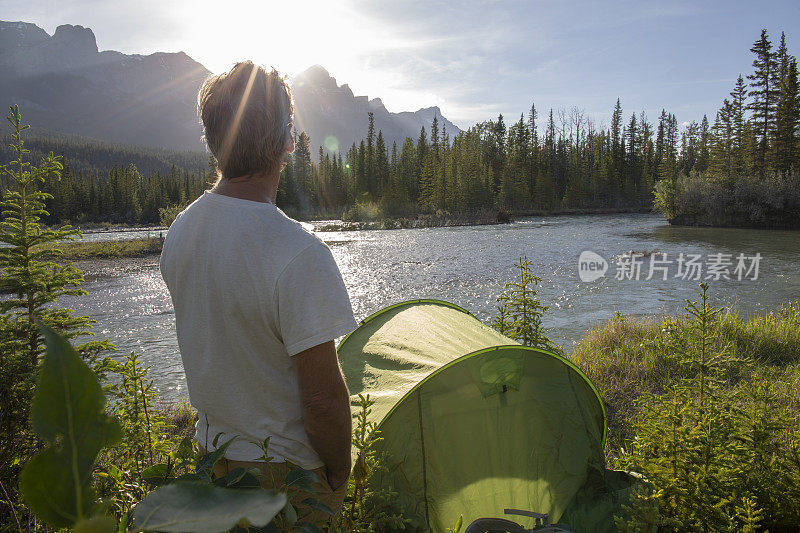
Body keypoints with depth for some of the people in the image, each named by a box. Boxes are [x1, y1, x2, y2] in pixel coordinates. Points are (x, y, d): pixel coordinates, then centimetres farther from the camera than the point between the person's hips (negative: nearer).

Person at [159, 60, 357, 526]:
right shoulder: (299, 253, -29)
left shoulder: (179, 231, -4)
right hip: (289, 469, -7)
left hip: (213, 451, 7)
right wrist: (339, 473, -9)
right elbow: (323, 397, -24)